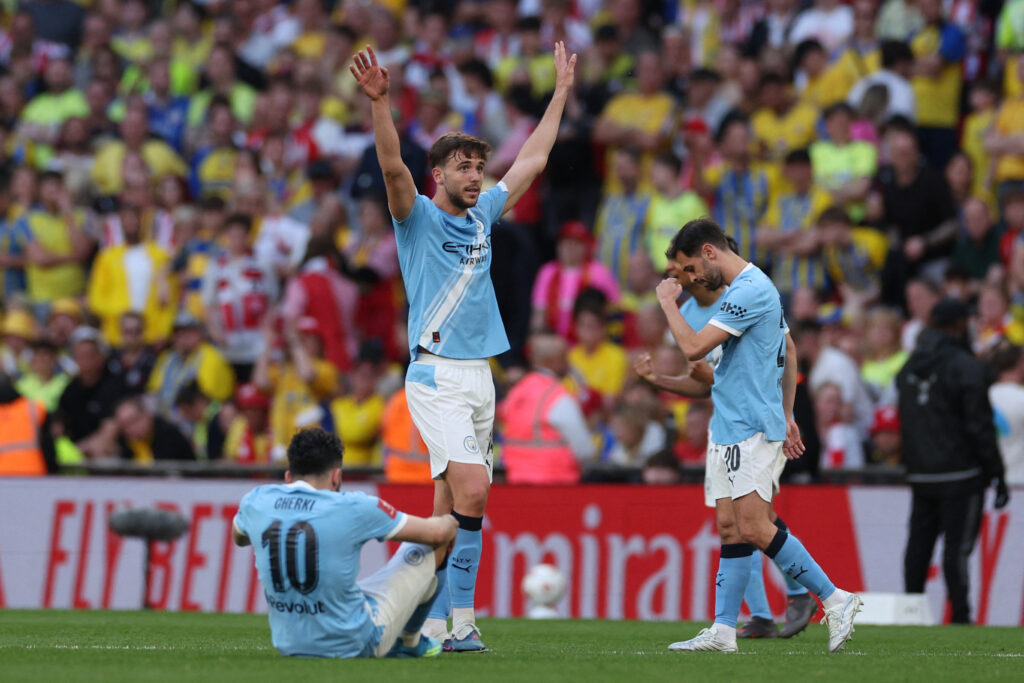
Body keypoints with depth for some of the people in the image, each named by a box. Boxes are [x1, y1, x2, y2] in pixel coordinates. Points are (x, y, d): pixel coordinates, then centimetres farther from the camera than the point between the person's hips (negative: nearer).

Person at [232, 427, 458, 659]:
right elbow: (437, 533, -1)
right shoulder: (352, 507, -16)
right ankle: (409, 641, 35)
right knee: (432, 548, 13)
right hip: (356, 646, -5)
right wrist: (450, 523, 24)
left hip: (288, 646, 5)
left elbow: (238, 537, 22)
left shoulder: (255, 502, -6)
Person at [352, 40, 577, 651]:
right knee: (472, 489, -19)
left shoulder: (483, 215, 15)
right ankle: (462, 615, -17)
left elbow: (533, 160, 24)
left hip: (481, 377, 7)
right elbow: (393, 166, -20)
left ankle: (435, 619, 9)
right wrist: (380, 101, -34)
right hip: (437, 376, -7)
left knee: (450, 506, 7)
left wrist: (562, 91, 28)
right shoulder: (419, 216, -2)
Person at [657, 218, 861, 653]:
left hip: (752, 429, -10)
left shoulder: (750, 291, -15)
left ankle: (835, 600, -9)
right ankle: (723, 630, 6)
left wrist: (668, 302, -5)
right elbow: (789, 357, 25)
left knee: (755, 528, -15)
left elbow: (693, 347, -20)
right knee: (733, 531, 7)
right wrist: (786, 417, 26)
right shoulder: (755, 287, 18)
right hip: (733, 430, 10)